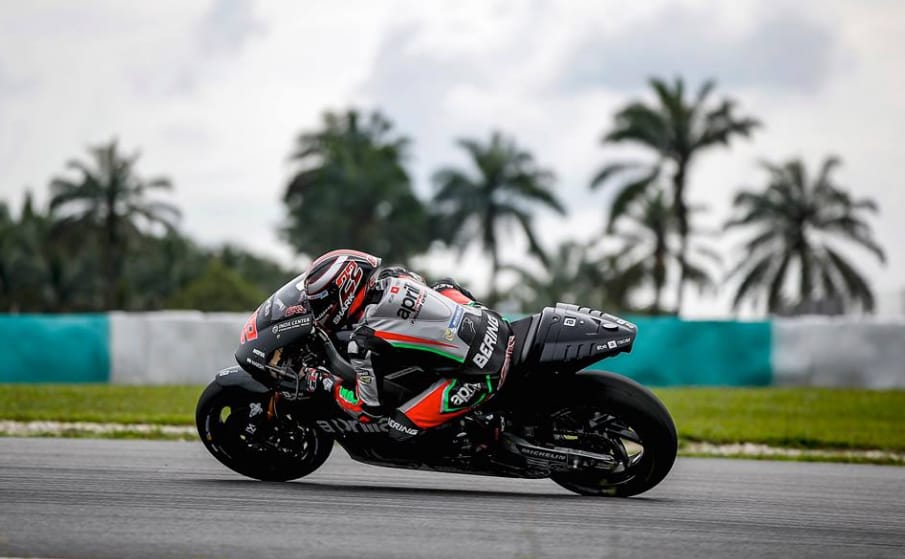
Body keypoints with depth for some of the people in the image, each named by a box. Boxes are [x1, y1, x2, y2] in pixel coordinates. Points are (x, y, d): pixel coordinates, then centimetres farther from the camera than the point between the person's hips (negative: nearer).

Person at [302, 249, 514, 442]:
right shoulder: (392, 277, 5)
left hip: (481, 374, -7)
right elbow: (446, 286, 25)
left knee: (401, 428, -2)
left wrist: (329, 386, 11)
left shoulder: (365, 340, -16)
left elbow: (368, 408, -4)